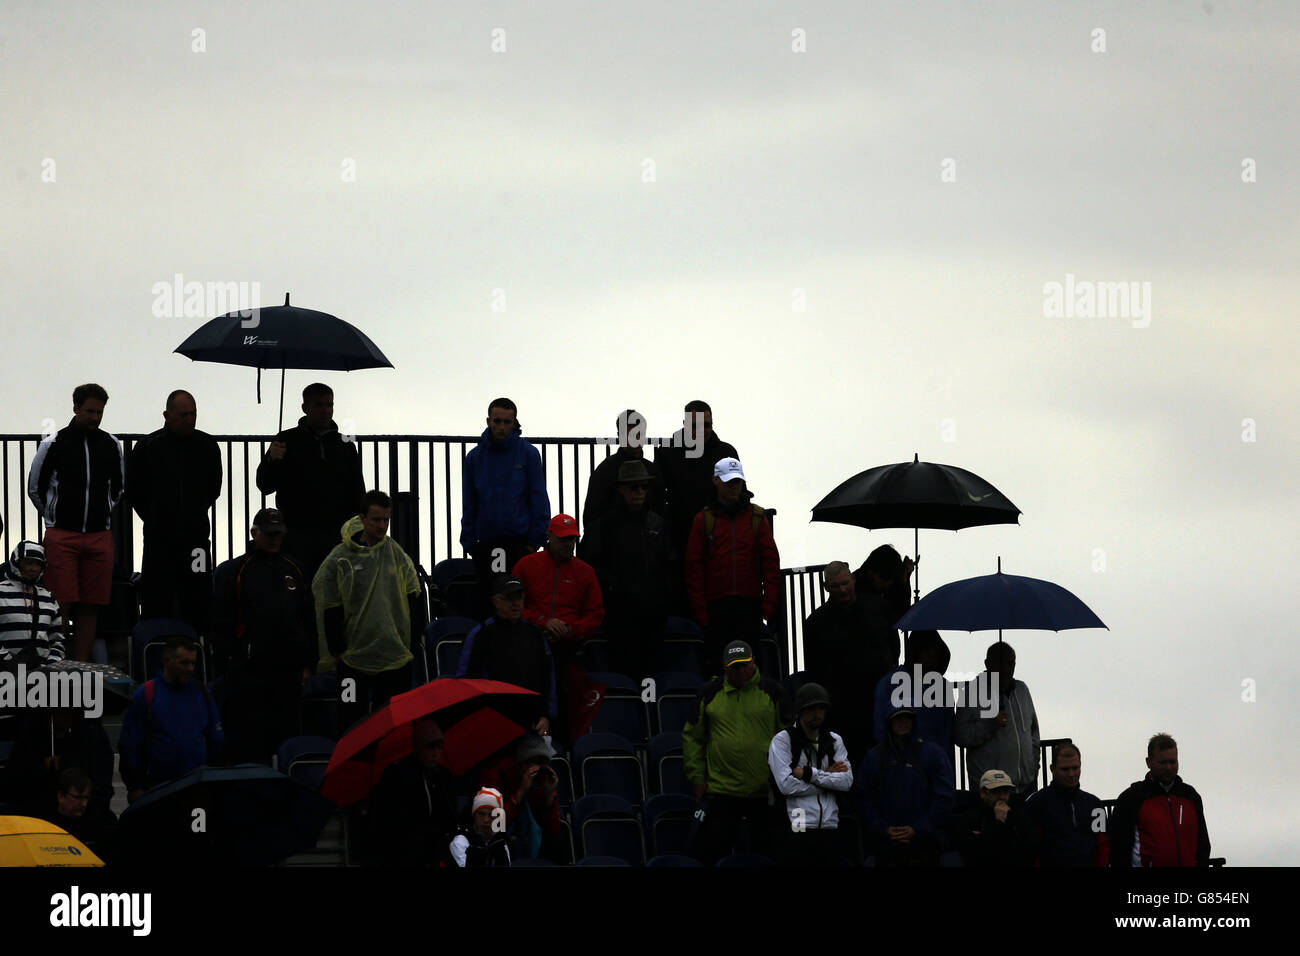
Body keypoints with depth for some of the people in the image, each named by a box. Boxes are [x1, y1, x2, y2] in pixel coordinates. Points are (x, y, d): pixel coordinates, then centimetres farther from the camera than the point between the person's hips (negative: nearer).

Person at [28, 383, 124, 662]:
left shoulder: (111, 445, 7)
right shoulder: (54, 444, -4)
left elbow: (119, 487, 23)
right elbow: (35, 488, 6)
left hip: (100, 535, 4)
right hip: (62, 536, -4)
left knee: (90, 607, 3)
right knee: (60, 606, -9)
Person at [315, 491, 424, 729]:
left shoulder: (397, 555, 4)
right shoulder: (339, 559, -4)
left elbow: (415, 602, 10)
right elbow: (328, 610, -1)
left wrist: (411, 643, 4)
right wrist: (338, 650, -3)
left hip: (397, 657, 2)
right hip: (354, 661, -2)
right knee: (353, 720, 1)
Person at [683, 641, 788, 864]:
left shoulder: (772, 692, 4)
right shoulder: (709, 693, 5)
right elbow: (692, 737, 11)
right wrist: (697, 777, 4)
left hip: (764, 793, 0)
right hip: (720, 791, 0)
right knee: (711, 855, -1)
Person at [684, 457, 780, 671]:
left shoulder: (756, 517, 8)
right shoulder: (704, 520, 5)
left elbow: (771, 561, 6)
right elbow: (694, 567, 3)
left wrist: (769, 604, -2)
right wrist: (700, 611, -5)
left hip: (750, 607, 1)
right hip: (716, 607, -1)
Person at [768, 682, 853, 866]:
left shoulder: (835, 741, 16)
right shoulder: (782, 741, 2)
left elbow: (846, 781, 3)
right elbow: (787, 785, -11)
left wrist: (809, 774, -7)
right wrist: (828, 776, -2)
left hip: (830, 829, 4)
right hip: (796, 829, -4)